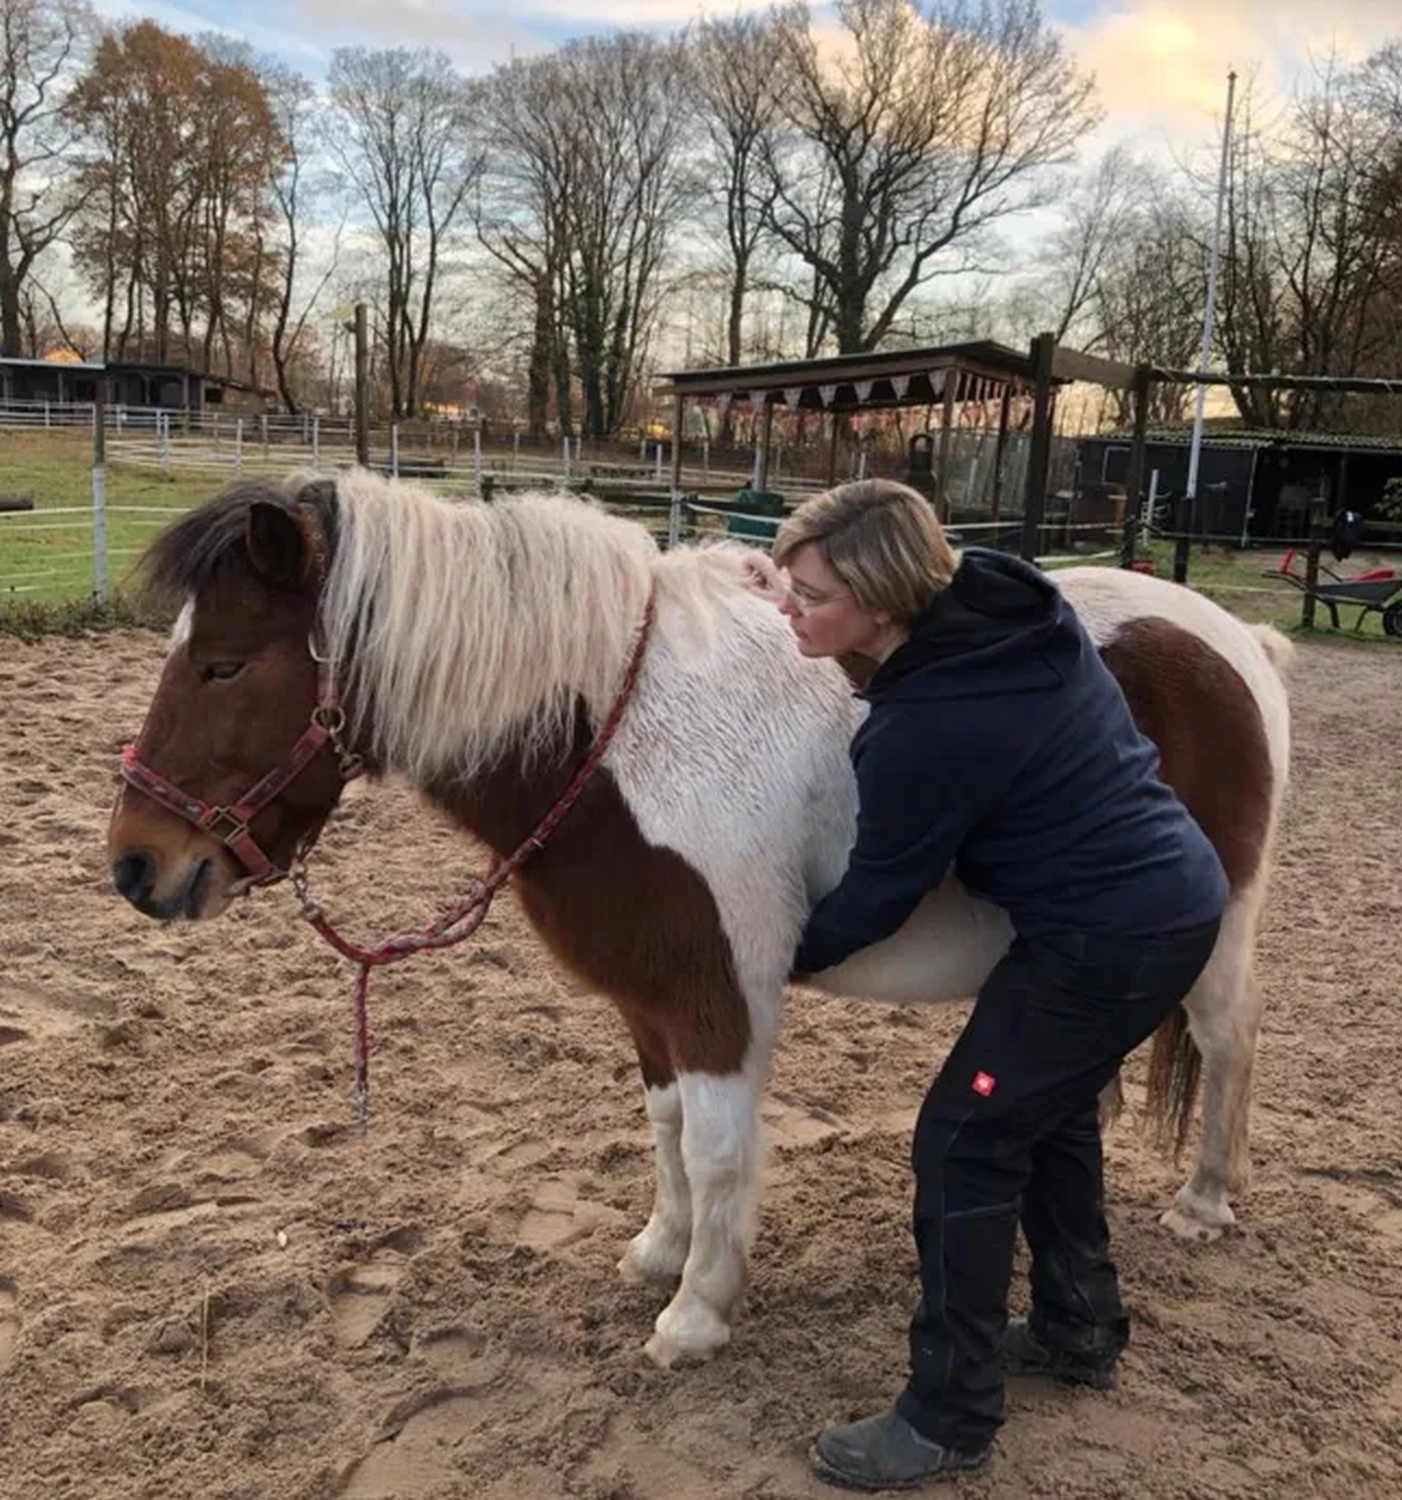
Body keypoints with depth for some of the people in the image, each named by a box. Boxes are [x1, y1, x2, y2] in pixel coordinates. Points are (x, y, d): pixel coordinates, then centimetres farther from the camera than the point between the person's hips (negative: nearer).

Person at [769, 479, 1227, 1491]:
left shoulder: (923, 729, -24)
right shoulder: (1011, 602, -2)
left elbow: (879, 895, -11)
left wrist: (785, 957, 6)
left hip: (1111, 939, -10)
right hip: (1177, 896, 10)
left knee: (965, 1144, 0)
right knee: (1049, 1112, 24)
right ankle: (1080, 1329, 42)